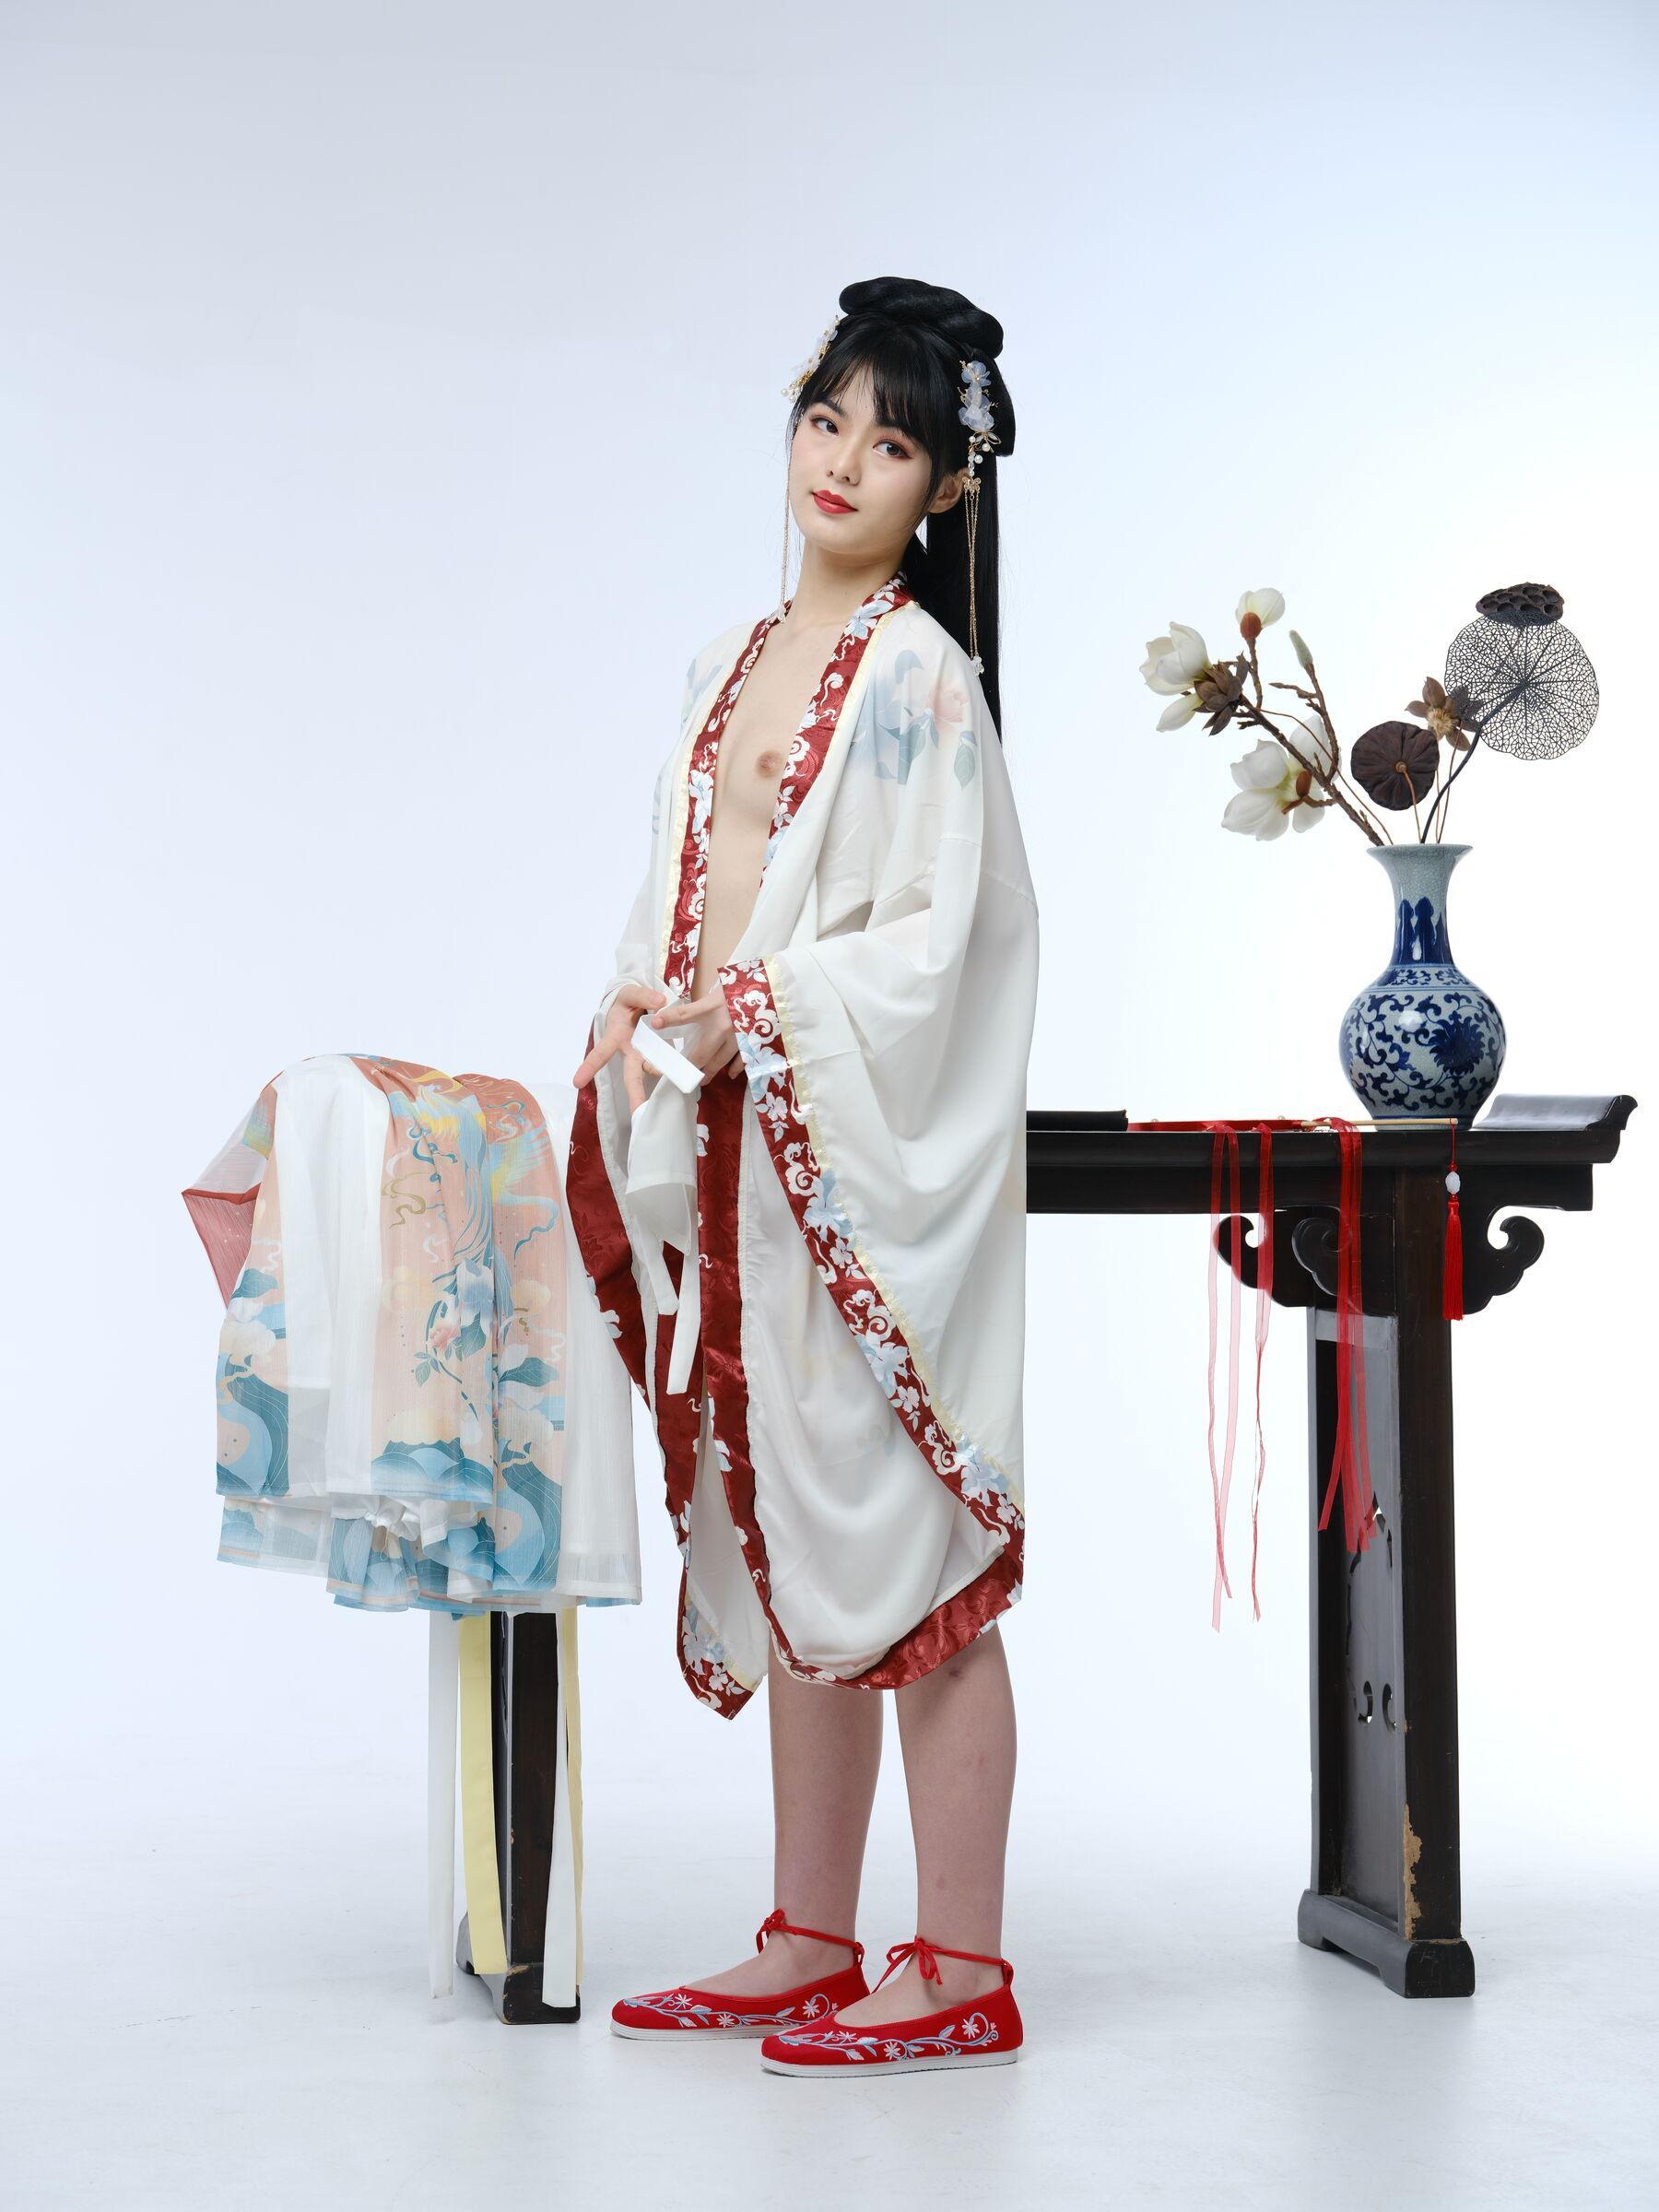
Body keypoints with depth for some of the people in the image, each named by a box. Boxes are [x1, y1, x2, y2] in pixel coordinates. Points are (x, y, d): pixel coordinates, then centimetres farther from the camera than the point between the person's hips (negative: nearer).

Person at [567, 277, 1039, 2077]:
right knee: (783, 1540, 11)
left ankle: (961, 1974, 3)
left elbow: (932, 944, -14)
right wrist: (645, 1006, 0)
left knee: (898, 1530, -5)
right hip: (740, 1151, 8)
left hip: (873, 1151, -8)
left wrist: (750, 1014, -19)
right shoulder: (733, 666, 15)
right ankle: (811, 1943, 21)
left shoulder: (920, 677, -8)